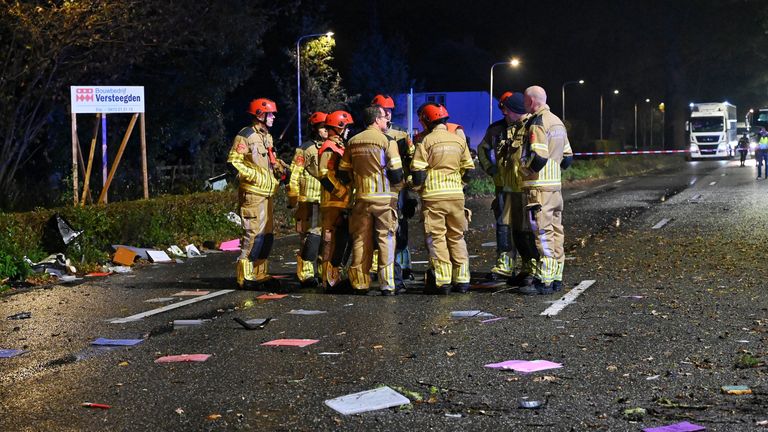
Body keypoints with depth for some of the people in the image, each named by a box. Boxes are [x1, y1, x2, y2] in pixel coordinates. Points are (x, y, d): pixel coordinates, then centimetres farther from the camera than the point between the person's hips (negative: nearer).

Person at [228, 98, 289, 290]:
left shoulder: (267, 137, 20)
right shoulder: (246, 136, -9)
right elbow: (233, 162, -14)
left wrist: (281, 169, 10)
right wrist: (253, 176, -18)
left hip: (267, 193, 9)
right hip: (252, 193, -9)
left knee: (266, 235, 11)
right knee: (253, 234, -10)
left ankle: (260, 274, 18)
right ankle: (245, 277, -6)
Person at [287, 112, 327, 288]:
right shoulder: (305, 149, -4)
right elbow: (294, 176, -8)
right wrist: (293, 200, -11)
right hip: (310, 202, -7)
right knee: (311, 237, -12)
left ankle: (321, 271, 19)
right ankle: (306, 275, -10)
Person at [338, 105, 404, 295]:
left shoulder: (353, 142, 8)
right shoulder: (387, 141, -8)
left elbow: (343, 174, 11)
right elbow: (396, 172, -11)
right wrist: (397, 185, 9)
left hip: (362, 198, 4)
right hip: (384, 198, -4)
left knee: (361, 240, 9)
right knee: (386, 239, 0)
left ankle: (360, 283, 11)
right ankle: (387, 284, -2)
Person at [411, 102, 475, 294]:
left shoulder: (426, 141, -6)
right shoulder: (459, 139, 8)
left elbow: (417, 171, -9)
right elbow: (468, 169, 13)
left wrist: (418, 188, 7)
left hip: (433, 196, -4)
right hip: (456, 195, 4)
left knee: (436, 238, 0)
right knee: (457, 237, 12)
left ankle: (442, 282, -4)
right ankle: (462, 280, 12)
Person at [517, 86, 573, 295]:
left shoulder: (537, 124, -13)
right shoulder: (557, 122, 17)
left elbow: (538, 158, -22)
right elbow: (567, 157, 20)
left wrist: (524, 166, -5)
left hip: (539, 187, -9)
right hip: (555, 184, 9)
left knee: (543, 233, -8)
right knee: (555, 231, 12)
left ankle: (544, 280, -7)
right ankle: (556, 278, 17)